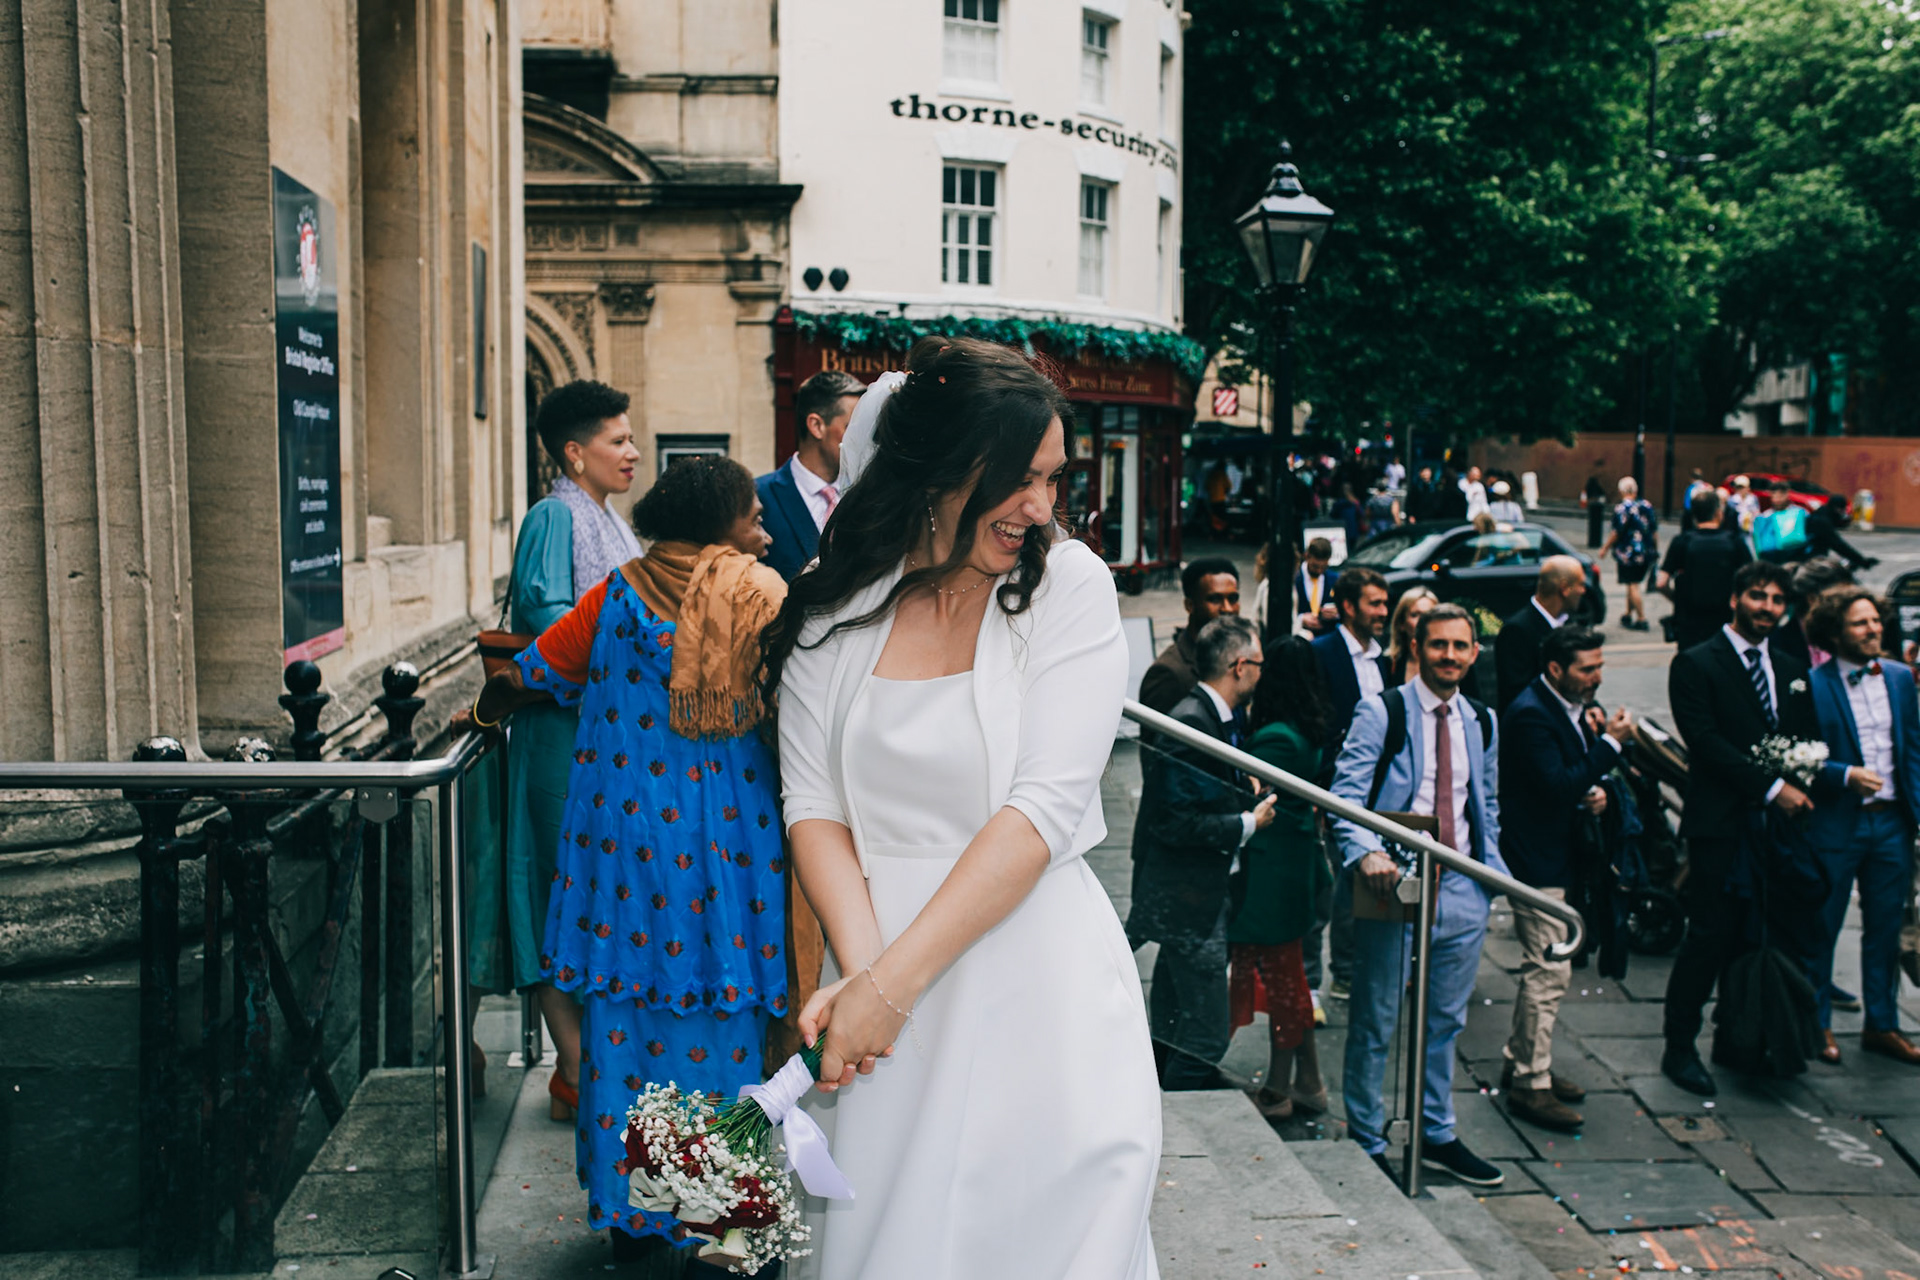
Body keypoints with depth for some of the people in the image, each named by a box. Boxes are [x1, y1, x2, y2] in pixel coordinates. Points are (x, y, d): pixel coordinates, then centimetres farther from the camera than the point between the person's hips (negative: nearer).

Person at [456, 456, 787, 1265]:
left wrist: (482, 713, 28)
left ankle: (629, 1214, 23)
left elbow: (533, 674, 9)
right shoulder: (759, 592, -5)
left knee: (625, 1010, 12)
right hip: (723, 827, -3)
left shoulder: (620, 594, 3)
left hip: (625, 828, 3)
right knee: (721, 1025, 8)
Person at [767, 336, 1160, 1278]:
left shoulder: (1068, 584, -7)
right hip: (883, 987, 2)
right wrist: (860, 967, -18)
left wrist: (893, 982, -18)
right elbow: (812, 802, -2)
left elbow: (1046, 808, -14)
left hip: (1036, 980, -2)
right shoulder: (836, 603, 1)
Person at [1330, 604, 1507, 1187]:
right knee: (1375, 1023, 4)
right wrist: (1367, 852, -31)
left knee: (1446, 1020, 17)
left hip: (1461, 887, 5)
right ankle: (1366, 1144, 19)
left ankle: (1439, 1137, 33)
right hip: (1395, 881, -5)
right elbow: (1346, 789, -14)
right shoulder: (1382, 712, -5)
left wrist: (1492, 869, 12)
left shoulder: (1481, 723, 13)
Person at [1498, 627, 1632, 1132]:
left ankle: (1521, 1062, 30)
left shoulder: (1568, 707, 10)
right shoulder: (1530, 714, -21)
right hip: (1536, 862, -10)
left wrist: (1592, 793, 0)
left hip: (1554, 858, 10)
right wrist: (1610, 742, -23)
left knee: (1541, 968, 18)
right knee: (1549, 971, -7)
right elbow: (1558, 786, -27)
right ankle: (1531, 1085, 2)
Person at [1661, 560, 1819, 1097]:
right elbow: (1707, 742, -13)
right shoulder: (1695, 664, -3)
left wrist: (1800, 786, -5)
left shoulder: (1792, 670, 17)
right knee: (1711, 938, -4)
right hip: (1721, 825, -5)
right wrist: (1772, 787, -17)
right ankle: (1679, 1047, 7)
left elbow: (1810, 742, 14)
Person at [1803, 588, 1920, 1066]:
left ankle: (1881, 1025, 27)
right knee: (1822, 928, 7)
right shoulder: (1811, 685, -10)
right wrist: (1845, 775, -23)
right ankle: (1818, 1023, 22)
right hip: (1836, 824, -5)